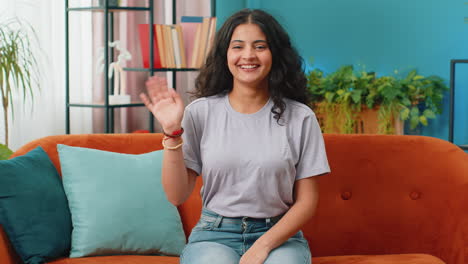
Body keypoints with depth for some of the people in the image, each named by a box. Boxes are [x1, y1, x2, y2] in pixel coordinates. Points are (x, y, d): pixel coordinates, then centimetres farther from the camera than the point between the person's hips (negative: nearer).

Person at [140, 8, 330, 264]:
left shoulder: (300, 117, 1)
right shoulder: (200, 112, 1)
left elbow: (306, 201, 2)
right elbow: (176, 195, 0)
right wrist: (172, 132, -12)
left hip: (279, 236, 0)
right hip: (214, 235, 0)